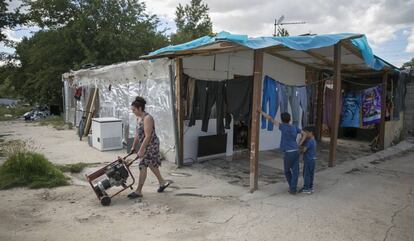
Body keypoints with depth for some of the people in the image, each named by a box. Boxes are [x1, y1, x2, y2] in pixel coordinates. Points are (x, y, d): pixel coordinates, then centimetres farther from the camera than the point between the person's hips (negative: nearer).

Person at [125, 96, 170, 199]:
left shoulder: (147, 118, -22)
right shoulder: (138, 118, 7)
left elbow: (147, 136, -25)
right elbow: (137, 134, 15)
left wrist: (141, 150, -24)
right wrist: (134, 147, 16)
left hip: (151, 145, -10)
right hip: (147, 145, 10)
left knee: (143, 165, -7)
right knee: (151, 164, 19)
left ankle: (138, 191, 1)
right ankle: (162, 182, 35)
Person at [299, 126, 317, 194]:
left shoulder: (309, 141, -21)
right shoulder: (313, 140, 9)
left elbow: (303, 150, -23)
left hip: (308, 160, -9)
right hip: (312, 160, 9)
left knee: (306, 174, 0)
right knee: (310, 174, 17)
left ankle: (306, 189, 7)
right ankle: (310, 187, 26)